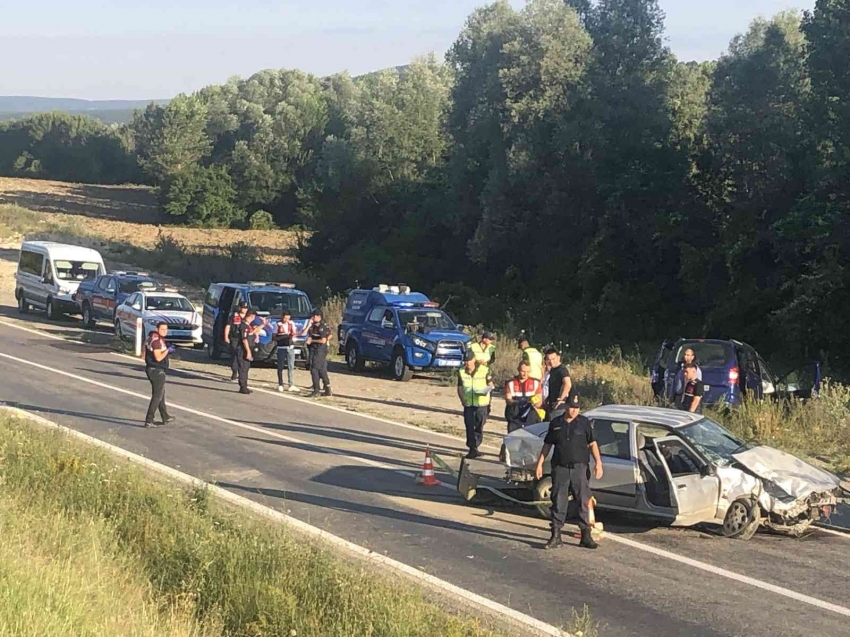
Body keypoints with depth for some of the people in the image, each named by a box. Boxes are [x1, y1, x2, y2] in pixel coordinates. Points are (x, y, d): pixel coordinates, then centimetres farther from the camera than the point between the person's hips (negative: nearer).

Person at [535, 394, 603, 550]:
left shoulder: (584, 423, 3)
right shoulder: (556, 423, 7)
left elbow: (592, 444, 2)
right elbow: (547, 445, 12)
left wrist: (598, 463, -9)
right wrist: (539, 464, 8)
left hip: (580, 468, -1)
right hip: (560, 468, 1)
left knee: (583, 502, 1)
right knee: (558, 502, 2)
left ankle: (586, 536, 6)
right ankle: (556, 536, 6)